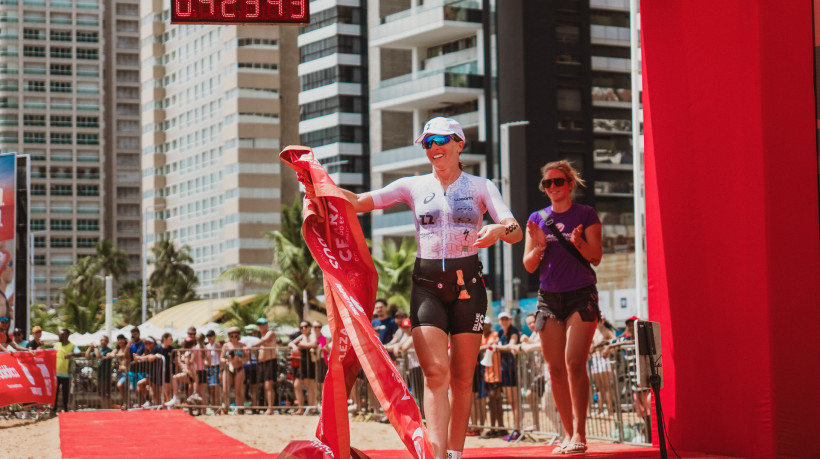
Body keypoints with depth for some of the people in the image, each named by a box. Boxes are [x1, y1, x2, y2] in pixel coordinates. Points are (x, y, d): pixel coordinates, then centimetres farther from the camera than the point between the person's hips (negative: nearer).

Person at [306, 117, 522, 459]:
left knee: (462, 378, 3)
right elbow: (360, 202, 0)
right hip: (426, 286, 0)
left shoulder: (480, 187, 5)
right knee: (436, 373, -14)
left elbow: (516, 232, -7)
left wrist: (499, 230, -30)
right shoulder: (414, 187, 7)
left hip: (467, 285, 0)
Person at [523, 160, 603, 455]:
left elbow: (596, 258, -2)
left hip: (581, 296, -4)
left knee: (574, 362, -15)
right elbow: (529, 266, 8)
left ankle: (579, 433, -11)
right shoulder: (537, 218, 11)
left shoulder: (586, 214, 2)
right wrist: (539, 246, -12)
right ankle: (568, 433, 9)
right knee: (555, 368, 1)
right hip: (549, 296, 4)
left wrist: (578, 243, -22)